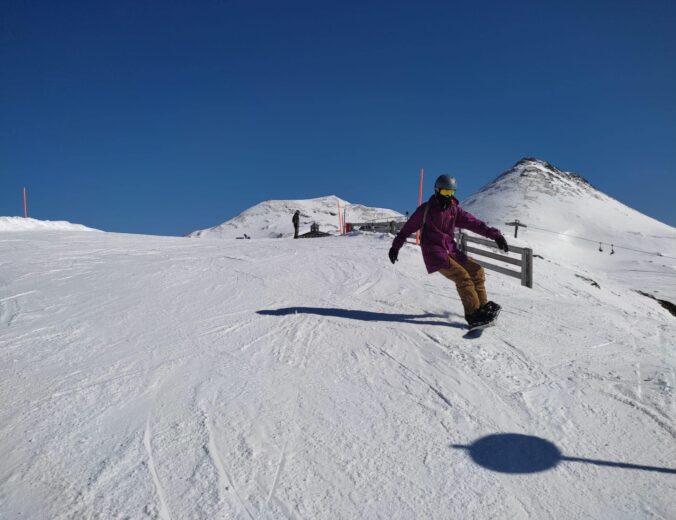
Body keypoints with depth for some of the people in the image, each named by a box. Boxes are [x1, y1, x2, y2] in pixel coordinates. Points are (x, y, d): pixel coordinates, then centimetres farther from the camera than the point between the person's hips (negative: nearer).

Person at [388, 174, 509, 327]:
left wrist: (494, 234, -8)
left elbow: (474, 223, 2)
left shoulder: (454, 209, 10)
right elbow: (408, 227, 6)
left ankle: (483, 306, 9)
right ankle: (473, 314, -20)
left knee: (477, 270, -1)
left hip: (451, 250, 6)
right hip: (434, 253, -6)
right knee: (462, 276, -20)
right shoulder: (426, 209, -1)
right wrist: (395, 246, 7)